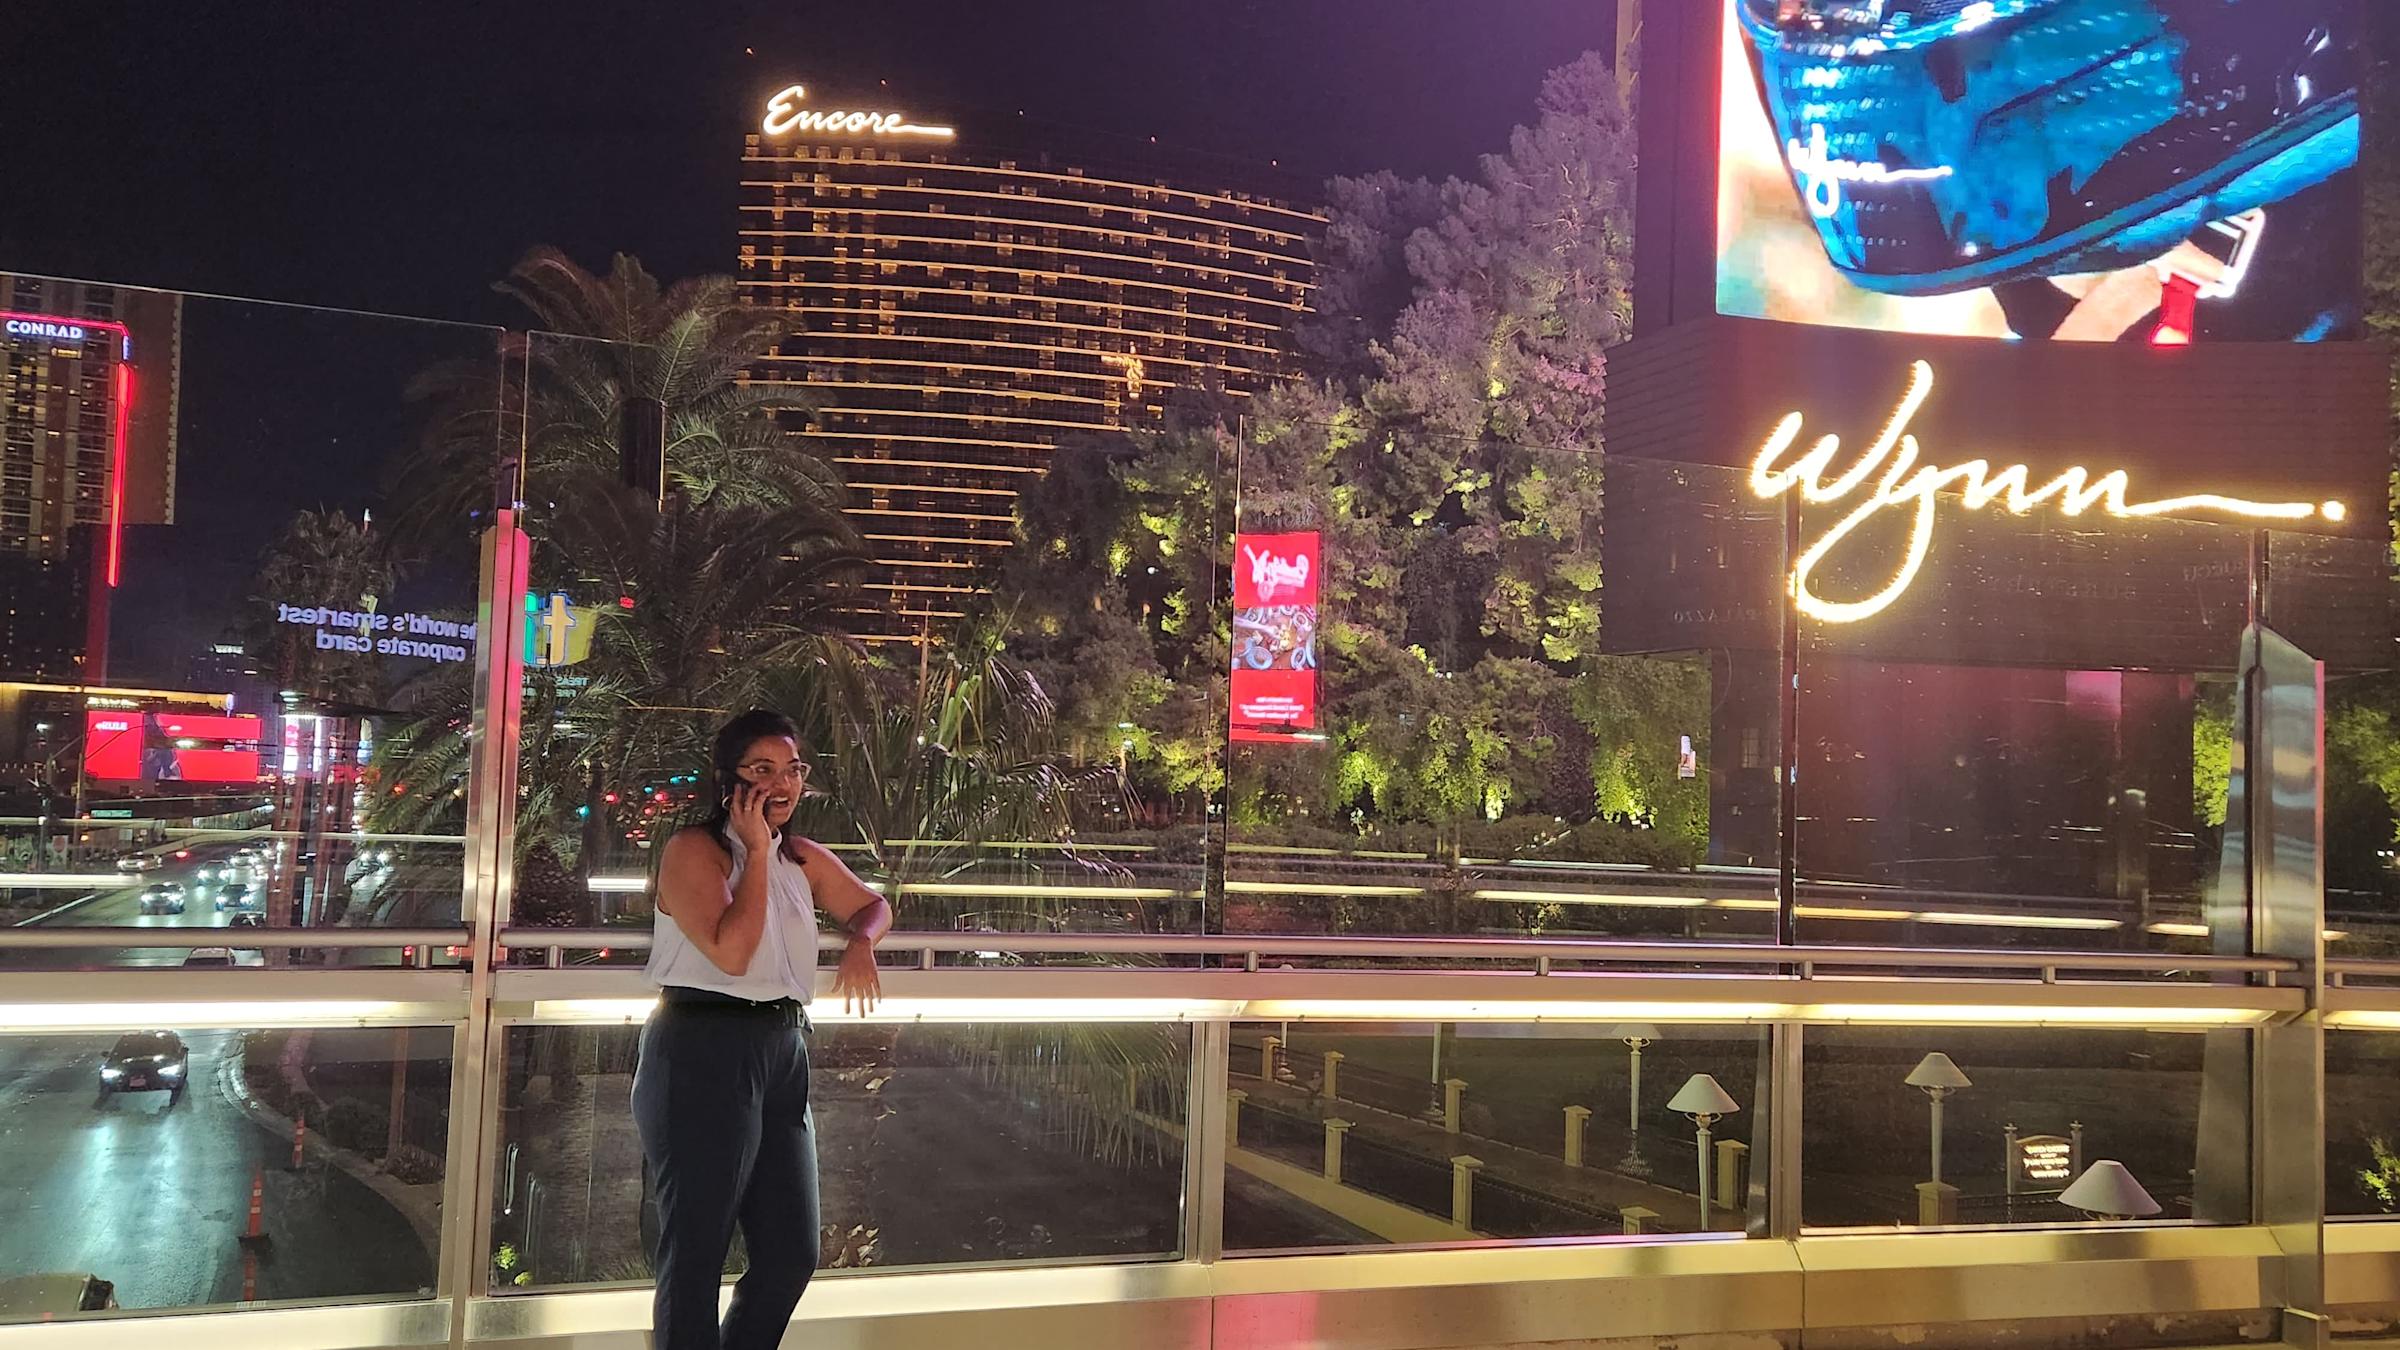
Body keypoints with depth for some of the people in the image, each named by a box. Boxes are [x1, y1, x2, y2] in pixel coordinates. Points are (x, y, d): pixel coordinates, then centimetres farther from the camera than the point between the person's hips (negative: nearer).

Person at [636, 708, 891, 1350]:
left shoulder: (803, 858, 13)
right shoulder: (694, 850, -8)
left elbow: (874, 906, 26)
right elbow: (731, 952, -20)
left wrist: (861, 944, 3)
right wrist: (757, 851, -14)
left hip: (783, 1055, 8)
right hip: (702, 1055, -7)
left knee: (792, 1254, 10)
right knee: (695, 1253, -1)